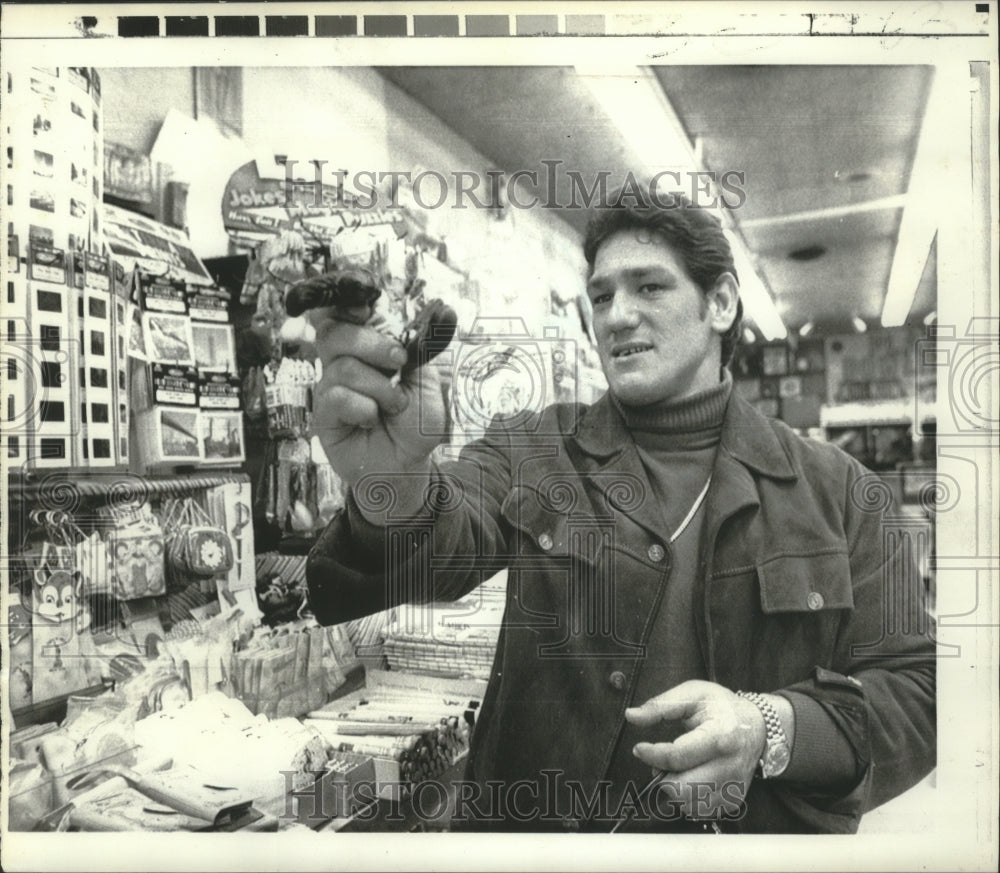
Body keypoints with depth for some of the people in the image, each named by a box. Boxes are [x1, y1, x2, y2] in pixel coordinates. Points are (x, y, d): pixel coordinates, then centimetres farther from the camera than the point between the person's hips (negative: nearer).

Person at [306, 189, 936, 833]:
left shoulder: (833, 487, 4)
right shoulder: (530, 451, 4)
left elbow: (918, 689, 2)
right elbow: (445, 543, -15)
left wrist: (772, 729, -14)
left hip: (761, 828, 0)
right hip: (536, 818, 2)